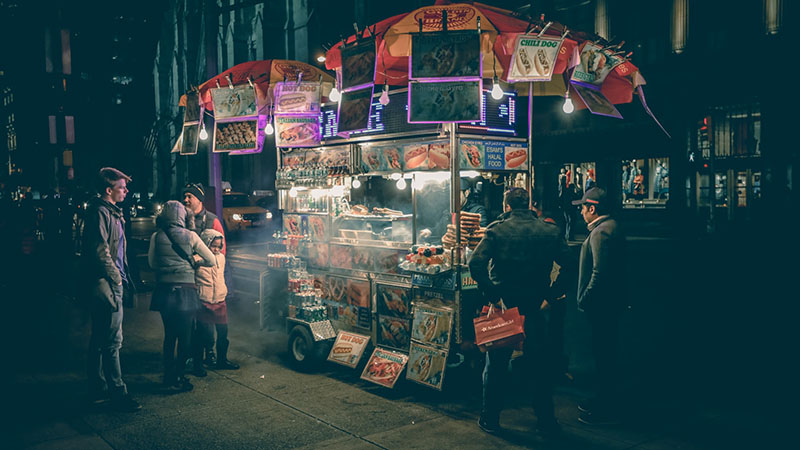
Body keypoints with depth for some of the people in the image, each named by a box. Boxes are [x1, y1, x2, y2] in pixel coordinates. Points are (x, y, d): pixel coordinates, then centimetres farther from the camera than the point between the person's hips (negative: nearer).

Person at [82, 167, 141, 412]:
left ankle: (98, 389, 26)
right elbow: (100, 251, -20)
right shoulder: (99, 211, -14)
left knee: (100, 340, 16)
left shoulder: (112, 212, 18)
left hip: (111, 283, 11)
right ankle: (118, 393, 1)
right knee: (112, 341, -5)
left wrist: (122, 277, 15)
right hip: (105, 284, -11)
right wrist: (115, 277, -13)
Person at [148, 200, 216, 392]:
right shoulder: (190, 236, -5)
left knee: (169, 335, 16)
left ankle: (169, 376, 24)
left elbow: (152, 263, 12)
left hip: (164, 290, 3)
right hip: (185, 291, -3)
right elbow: (212, 261, 1)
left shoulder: (156, 237, 0)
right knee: (185, 337, 6)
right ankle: (176, 378, 6)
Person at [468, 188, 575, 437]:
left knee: (496, 364, 12)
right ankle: (547, 422, 20)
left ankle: (490, 419, 21)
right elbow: (568, 265, -3)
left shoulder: (497, 230, -6)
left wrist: (490, 292, -12)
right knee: (540, 365, 13)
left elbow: (476, 263, -19)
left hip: (503, 306, -1)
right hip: (533, 309, 2)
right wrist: (552, 293, 2)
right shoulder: (550, 231, 2)